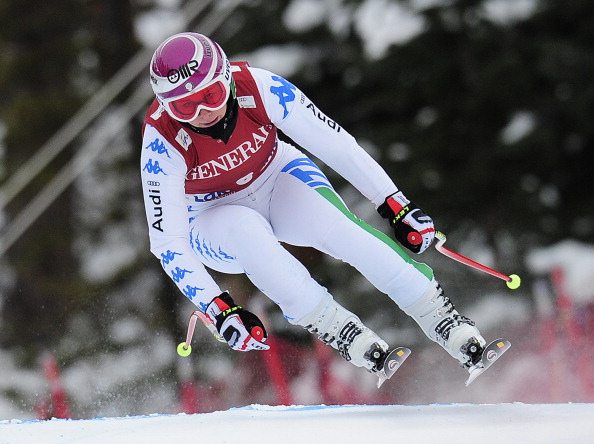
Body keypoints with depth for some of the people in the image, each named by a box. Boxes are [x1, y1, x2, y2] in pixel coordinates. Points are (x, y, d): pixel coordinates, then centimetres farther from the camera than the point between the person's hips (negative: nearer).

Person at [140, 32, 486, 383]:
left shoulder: (257, 87, -28)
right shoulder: (163, 140, -30)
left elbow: (334, 143, -19)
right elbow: (167, 242, -28)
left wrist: (396, 204, -21)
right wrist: (220, 310, -37)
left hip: (277, 180, 1)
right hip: (211, 220, -1)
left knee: (336, 225, -28)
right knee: (244, 226, -36)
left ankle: (445, 320, -26)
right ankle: (335, 328, -31)